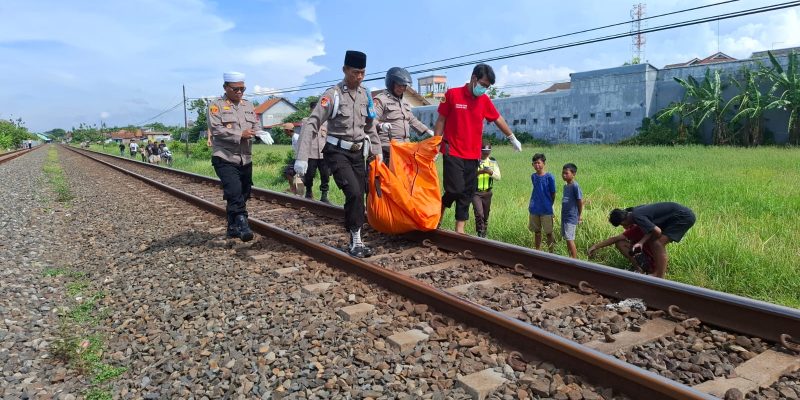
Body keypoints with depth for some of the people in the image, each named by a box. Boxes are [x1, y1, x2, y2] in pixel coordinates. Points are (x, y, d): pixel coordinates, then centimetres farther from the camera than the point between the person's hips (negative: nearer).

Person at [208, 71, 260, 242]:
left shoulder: (248, 105, 16)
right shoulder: (216, 105, -3)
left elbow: (256, 125, 14)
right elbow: (216, 129, -14)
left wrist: (255, 132, -10)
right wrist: (240, 134, -19)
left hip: (246, 159, 6)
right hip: (225, 158, -6)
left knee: (243, 194, 10)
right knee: (235, 192, -20)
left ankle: (233, 228, 22)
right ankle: (242, 225, -21)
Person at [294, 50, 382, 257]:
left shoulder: (365, 94, 6)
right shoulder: (333, 94, -11)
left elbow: (370, 126, 18)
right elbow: (311, 124, -15)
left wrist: (377, 151, 15)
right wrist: (302, 157, -23)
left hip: (357, 153, 5)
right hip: (337, 152, -5)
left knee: (358, 196, 6)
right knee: (354, 193, -20)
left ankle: (355, 242, 20)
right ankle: (356, 241, -8)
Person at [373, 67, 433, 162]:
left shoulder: (404, 103, 23)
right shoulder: (381, 99, -5)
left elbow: (413, 121, 31)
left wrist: (429, 132, 26)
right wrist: (380, 125, -36)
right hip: (387, 149, -9)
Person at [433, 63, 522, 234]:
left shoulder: (485, 100, 8)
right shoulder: (452, 94, -3)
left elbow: (498, 119, 21)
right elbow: (441, 121, 0)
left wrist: (513, 138, 29)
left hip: (473, 155, 5)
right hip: (453, 153, -4)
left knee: (467, 193, 4)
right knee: (455, 189, -14)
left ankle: (459, 228, 12)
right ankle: (439, 213, 13)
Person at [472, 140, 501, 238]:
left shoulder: (493, 161, 3)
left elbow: (498, 177, -4)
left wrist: (491, 172, -23)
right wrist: (479, 172, -32)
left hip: (487, 192, 4)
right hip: (476, 192, -4)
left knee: (486, 216, 12)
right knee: (479, 214, -18)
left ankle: (484, 235, 27)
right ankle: (480, 234, -6)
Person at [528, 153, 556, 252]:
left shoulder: (549, 177, -11)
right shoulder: (533, 176, 4)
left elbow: (553, 194, -4)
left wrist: (549, 206, 0)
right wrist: (531, 204, 9)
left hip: (546, 210, -4)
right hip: (534, 209, 4)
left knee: (548, 233, 5)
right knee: (537, 231, 15)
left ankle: (551, 253, 15)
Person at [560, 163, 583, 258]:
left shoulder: (575, 186, -15)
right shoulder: (565, 186, 10)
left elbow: (580, 201, -13)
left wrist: (580, 215, -5)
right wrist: (563, 215, 15)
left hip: (571, 217, -8)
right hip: (564, 216, 8)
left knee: (570, 239, -7)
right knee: (567, 239, 14)